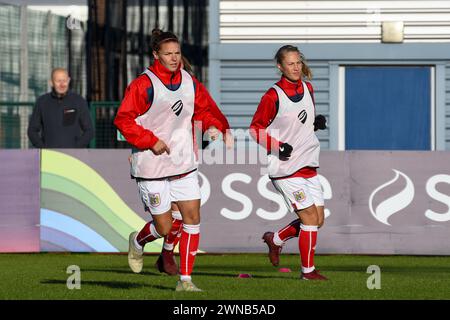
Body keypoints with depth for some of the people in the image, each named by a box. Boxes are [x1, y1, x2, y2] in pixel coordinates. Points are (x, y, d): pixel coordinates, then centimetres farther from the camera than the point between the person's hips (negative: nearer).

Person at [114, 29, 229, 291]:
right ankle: (138, 242, 36)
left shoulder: (190, 82, 5)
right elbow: (123, 120, -13)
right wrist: (151, 141, -18)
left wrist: (212, 125, -1)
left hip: (185, 164, 5)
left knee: (193, 218, -3)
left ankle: (185, 280, 4)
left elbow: (202, 110, 19)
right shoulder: (144, 85, -13)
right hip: (152, 167, -5)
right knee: (164, 227, 1)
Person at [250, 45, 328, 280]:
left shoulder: (307, 89, 7)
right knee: (310, 217, -9)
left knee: (318, 220, 6)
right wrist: (278, 146, -19)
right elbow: (255, 128, -7)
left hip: (308, 164, 7)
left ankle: (275, 239, 28)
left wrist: (317, 122, -1)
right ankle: (308, 271, 5)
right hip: (285, 168, -7)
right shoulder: (273, 96, -13)